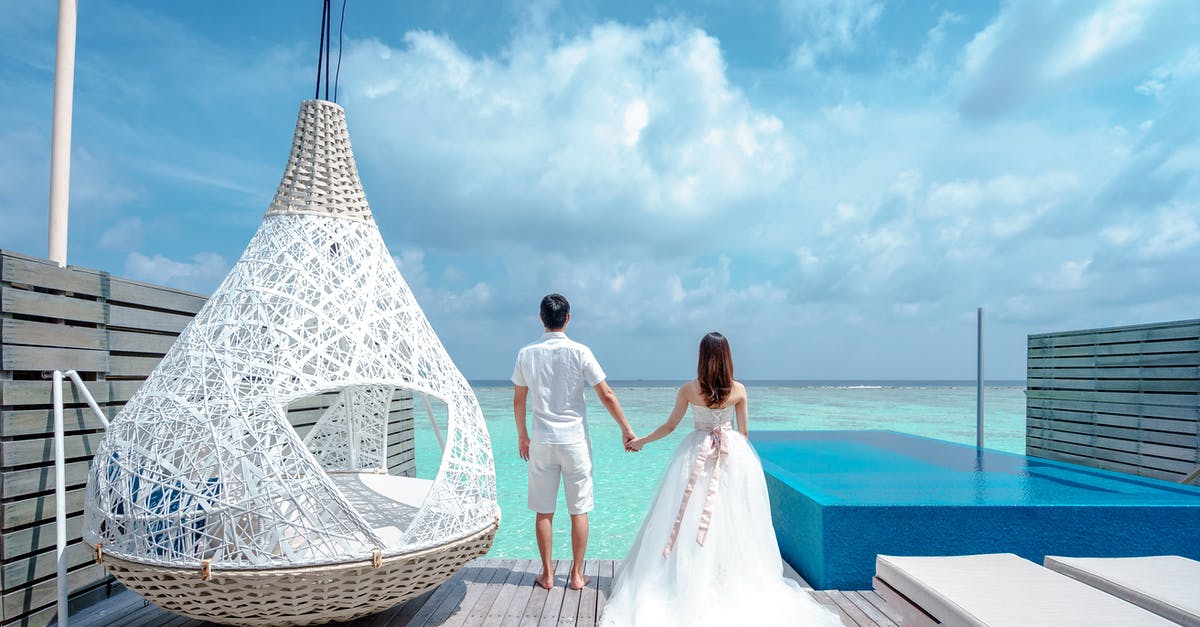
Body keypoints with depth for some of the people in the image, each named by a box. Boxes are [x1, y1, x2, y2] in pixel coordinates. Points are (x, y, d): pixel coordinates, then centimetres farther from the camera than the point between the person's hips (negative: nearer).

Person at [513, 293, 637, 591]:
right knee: (579, 510, 10)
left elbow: (518, 401, 6)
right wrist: (626, 429, 1)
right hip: (575, 440, -1)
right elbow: (606, 395, -9)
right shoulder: (579, 352, -9)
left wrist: (522, 435, 20)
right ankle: (577, 574, 18)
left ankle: (547, 574, 20)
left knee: (543, 511, 12)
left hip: (541, 441, 2)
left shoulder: (526, 354, -2)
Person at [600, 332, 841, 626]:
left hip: (697, 454, -1)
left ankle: (689, 582, 14)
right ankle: (732, 578, 19)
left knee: (690, 516, 8)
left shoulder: (689, 389, -7)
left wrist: (641, 441, 16)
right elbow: (744, 432, 2)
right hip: (734, 456, 1)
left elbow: (670, 426, 1)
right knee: (731, 519, 10)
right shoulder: (739, 390, -4)